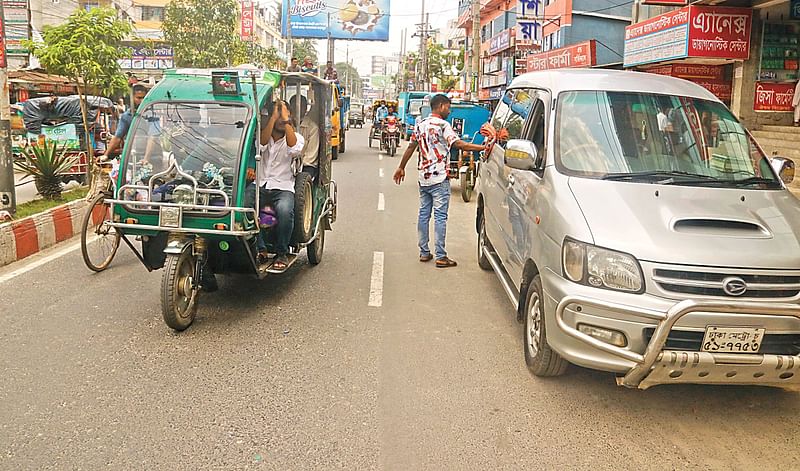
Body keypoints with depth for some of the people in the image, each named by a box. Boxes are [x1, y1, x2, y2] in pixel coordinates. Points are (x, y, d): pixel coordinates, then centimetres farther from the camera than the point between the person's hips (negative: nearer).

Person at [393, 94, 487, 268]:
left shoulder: (420, 124, 11)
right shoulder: (443, 125, -11)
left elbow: (411, 147, 14)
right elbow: (458, 144, -21)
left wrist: (401, 168, 22)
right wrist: (483, 148, -23)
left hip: (423, 178, 7)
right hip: (439, 178, -7)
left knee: (424, 214, 11)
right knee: (440, 216, -5)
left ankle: (424, 252, 16)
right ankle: (441, 257, -3)